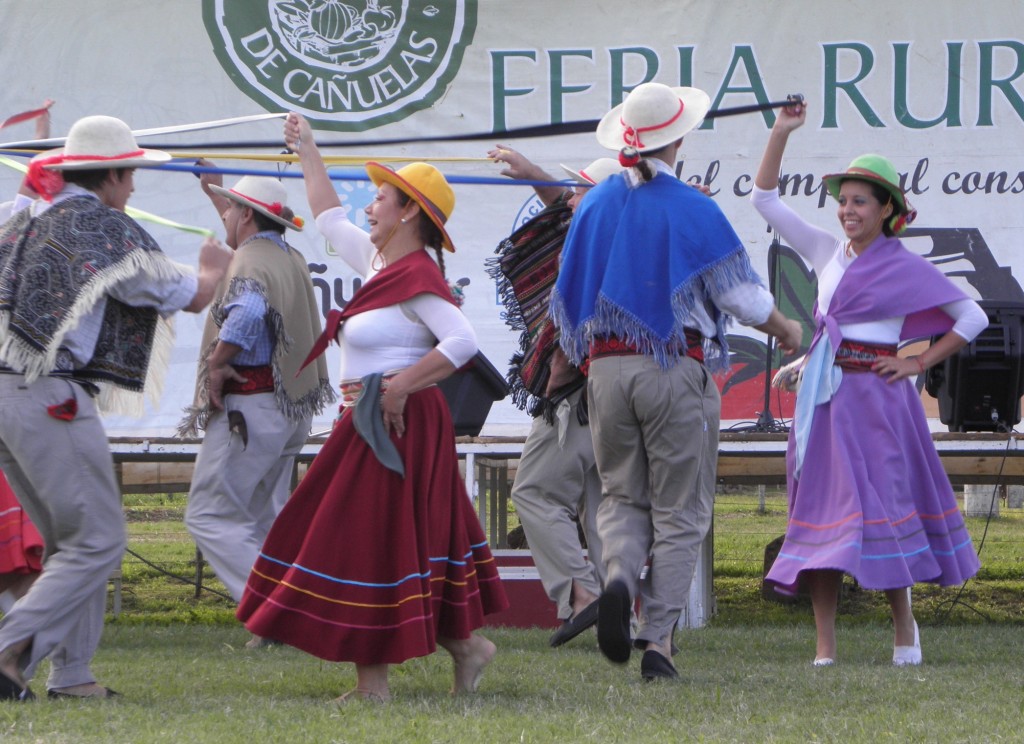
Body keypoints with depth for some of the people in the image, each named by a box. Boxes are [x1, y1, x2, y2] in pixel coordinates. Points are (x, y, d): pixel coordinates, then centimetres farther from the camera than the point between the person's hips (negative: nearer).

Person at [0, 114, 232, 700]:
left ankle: (72, 674, 12)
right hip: (52, 400, -8)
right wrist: (214, 268, 27)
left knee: (69, 538, 16)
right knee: (98, 540, -4)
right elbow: (190, 297, 5)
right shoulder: (108, 229, -4)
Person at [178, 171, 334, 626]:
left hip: (250, 407, -10)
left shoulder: (249, 262, -15)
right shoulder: (291, 260, 15)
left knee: (209, 516, -6)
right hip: (292, 408, 10)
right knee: (263, 519, 18)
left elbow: (249, 312, -37)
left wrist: (217, 360, -24)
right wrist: (215, 192, 47)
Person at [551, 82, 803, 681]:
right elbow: (742, 295, -5)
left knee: (622, 494, 16)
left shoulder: (595, 205, 4)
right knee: (679, 510, 4)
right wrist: (786, 330, 15)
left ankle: (619, 576, -15)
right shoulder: (693, 210, -9)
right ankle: (659, 641, -1)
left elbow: (568, 297, 12)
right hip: (676, 369, -4)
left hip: (607, 368, 4)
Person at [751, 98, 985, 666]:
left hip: (875, 396, -5)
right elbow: (765, 200, 12)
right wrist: (781, 133, 4)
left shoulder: (906, 269, -1)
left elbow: (972, 317, 4)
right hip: (822, 395, 5)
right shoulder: (827, 253, 11)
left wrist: (920, 364, -1)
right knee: (818, 510, -1)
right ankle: (826, 646, -1)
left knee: (877, 506, -7)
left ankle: (904, 625, 12)